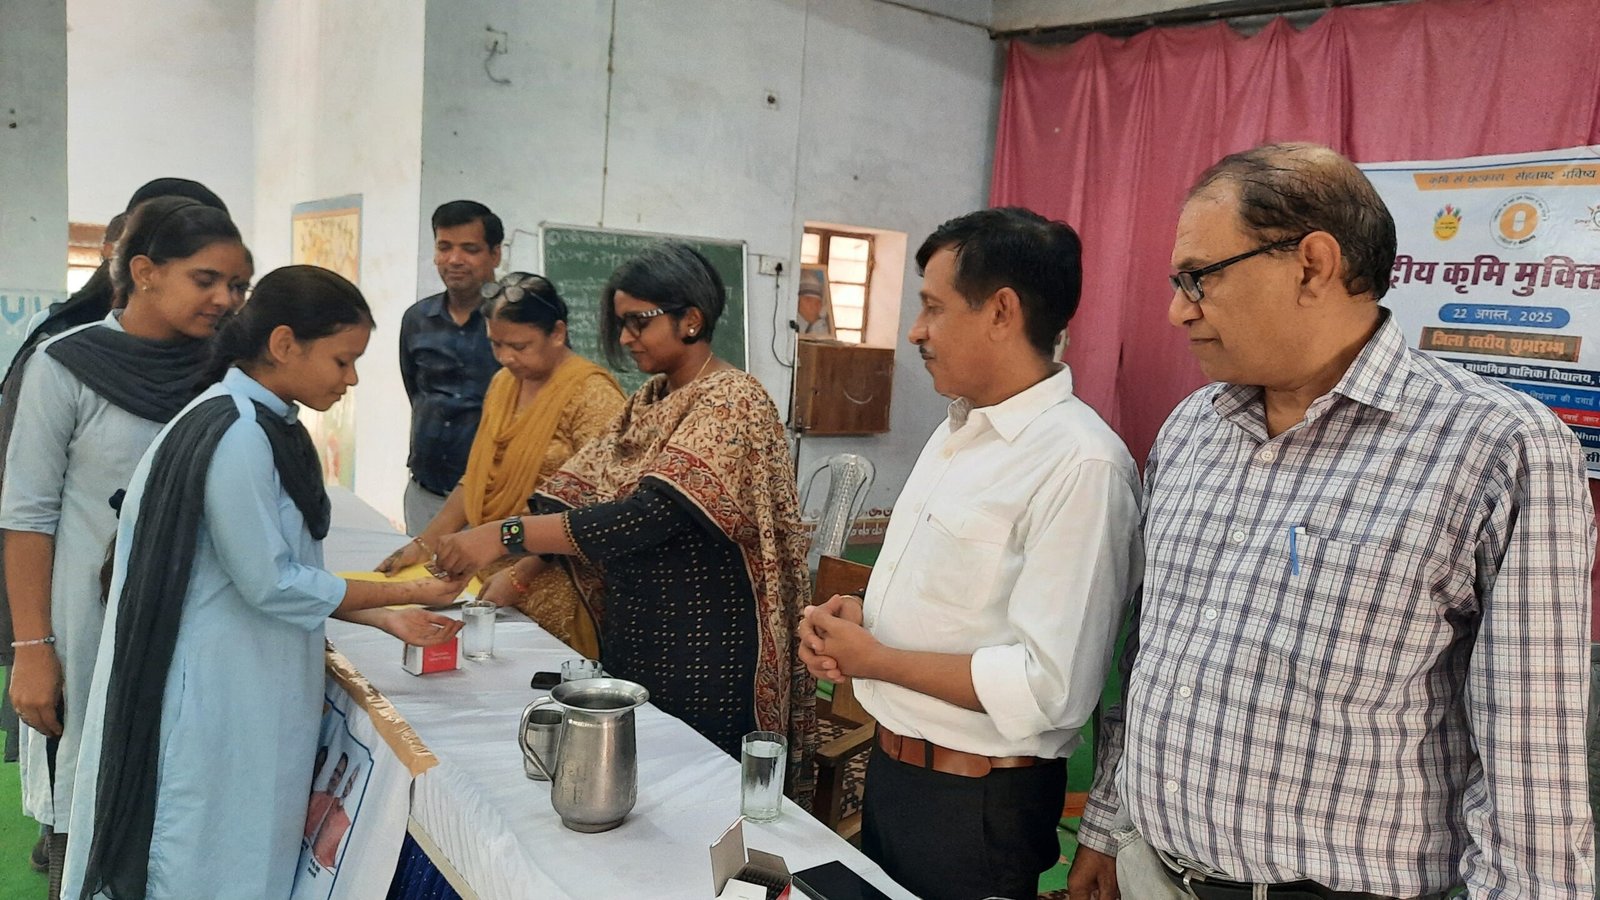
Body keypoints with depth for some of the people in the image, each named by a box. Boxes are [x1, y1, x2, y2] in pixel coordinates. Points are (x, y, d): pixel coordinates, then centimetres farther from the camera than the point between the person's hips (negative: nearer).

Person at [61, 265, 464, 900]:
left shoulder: (268, 426, 8)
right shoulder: (236, 435, -21)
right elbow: (272, 585, -19)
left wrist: (384, 618, 6)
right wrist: (408, 594, -12)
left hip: (253, 693, 9)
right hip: (212, 697, -9)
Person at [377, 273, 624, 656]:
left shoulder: (591, 393, -13)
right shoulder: (503, 383, 11)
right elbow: (477, 479, 15)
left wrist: (519, 576, -21)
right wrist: (423, 544, 5)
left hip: (553, 586, -6)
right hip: (491, 577, 7)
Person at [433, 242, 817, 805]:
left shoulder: (731, 400, -16)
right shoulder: (649, 401, 11)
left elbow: (654, 512, -27)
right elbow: (579, 490, 6)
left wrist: (508, 536, -30)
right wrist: (520, 567, -10)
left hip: (704, 649, -8)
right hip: (634, 636, 8)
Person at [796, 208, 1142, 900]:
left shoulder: (1081, 465, -22)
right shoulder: (957, 430, 7)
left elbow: (1049, 687, -27)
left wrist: (875, 659, -18)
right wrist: (859, 616, -3)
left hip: (976, 808, -8)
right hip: (890, 766, 8)